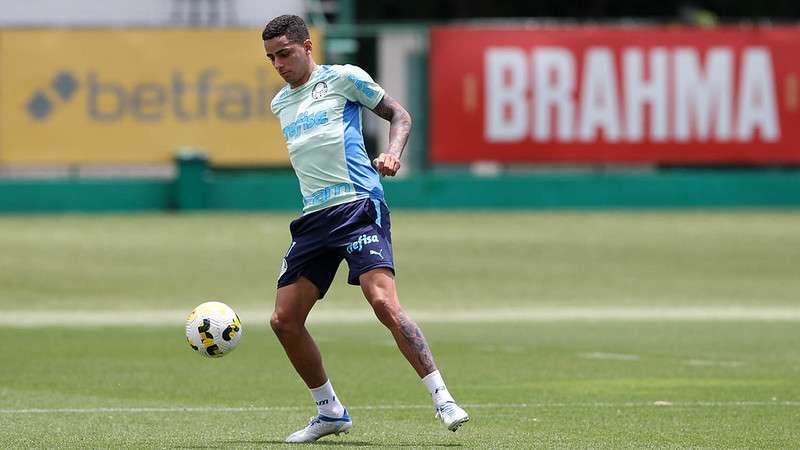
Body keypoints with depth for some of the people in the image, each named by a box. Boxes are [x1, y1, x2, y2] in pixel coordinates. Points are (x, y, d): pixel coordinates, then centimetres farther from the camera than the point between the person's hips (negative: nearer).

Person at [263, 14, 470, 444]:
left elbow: (399, 115, 5)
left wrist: (392, 154, -12)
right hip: (314, 217, 7)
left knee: (383, 302, -25)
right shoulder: (280, 104, 20)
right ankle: (330, 412, 17)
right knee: (284, 320, 1)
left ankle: (443, 400, -22)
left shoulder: (343, 79, 1)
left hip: (358, 206, -7)